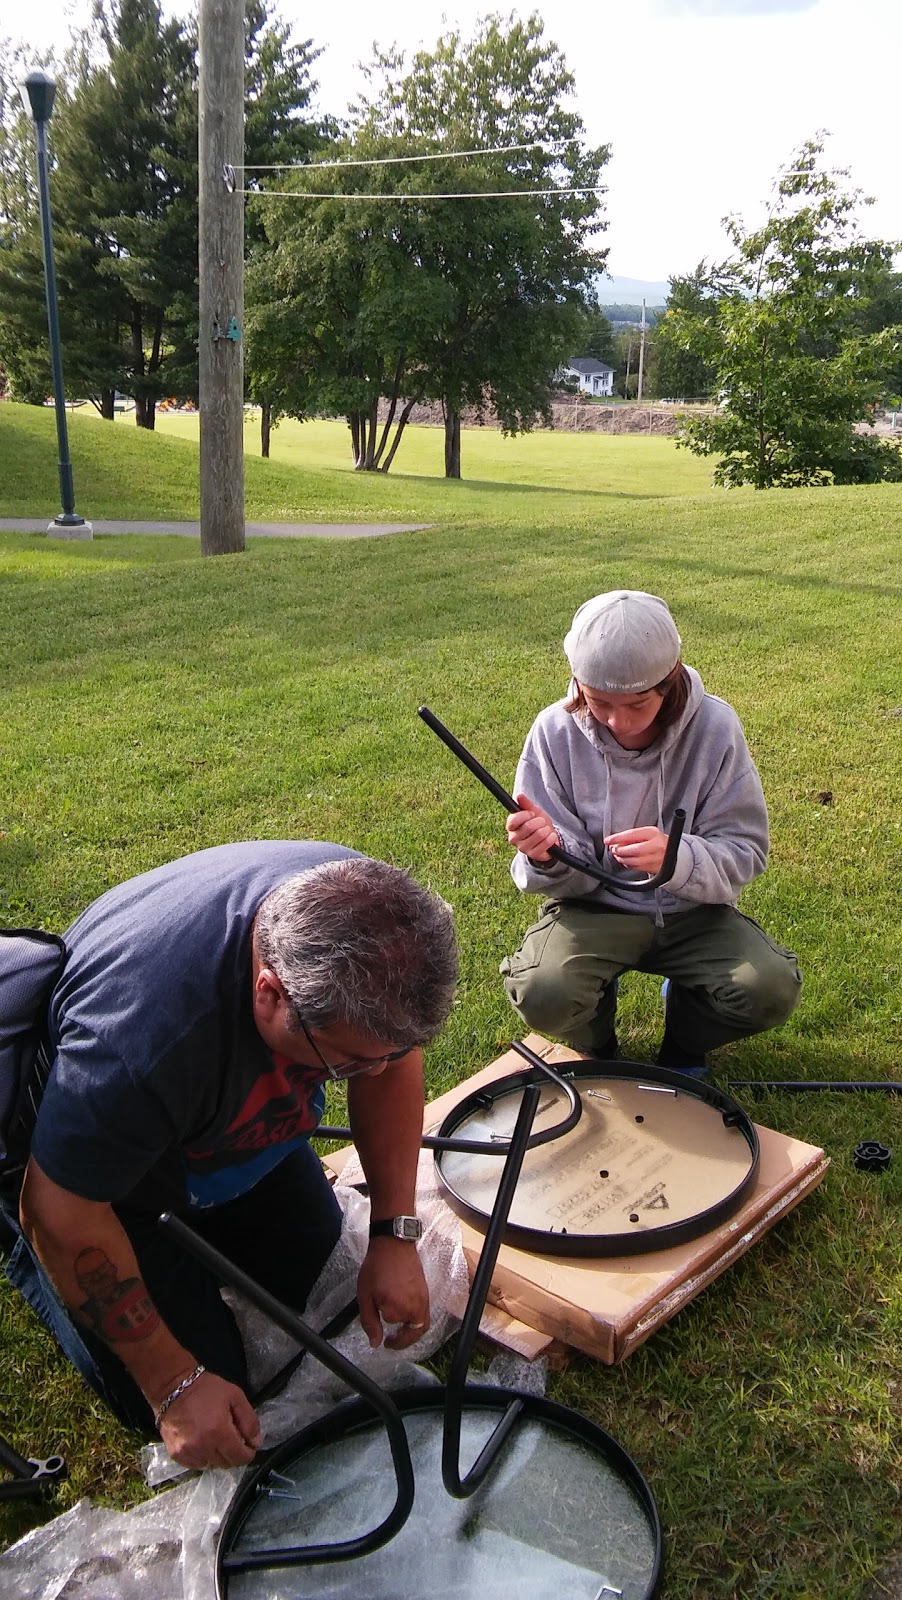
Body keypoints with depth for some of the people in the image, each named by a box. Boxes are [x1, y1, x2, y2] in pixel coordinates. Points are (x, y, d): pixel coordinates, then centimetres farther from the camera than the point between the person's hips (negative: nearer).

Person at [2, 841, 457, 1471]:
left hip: (240, 1125, 6)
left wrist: (395, 1234, -13)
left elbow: (394, 1060, -10)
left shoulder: (366, 915, -28)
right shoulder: (145, 1033, -46)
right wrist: (174, 1385, -21)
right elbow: (64, 1216, -30)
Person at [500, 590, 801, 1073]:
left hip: (691, 909, 1)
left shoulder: (714, 726, -14)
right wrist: (547, 857, -34)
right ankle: (595, 1042, 10)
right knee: (543, 995, -30)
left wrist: (678, 858, -33)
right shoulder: (556, 730, -14)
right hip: (593, 906, -1)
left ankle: (684, 1036, 12)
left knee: (771, 991, -25)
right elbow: (570, 877, -9)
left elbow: (744, 851, -11)